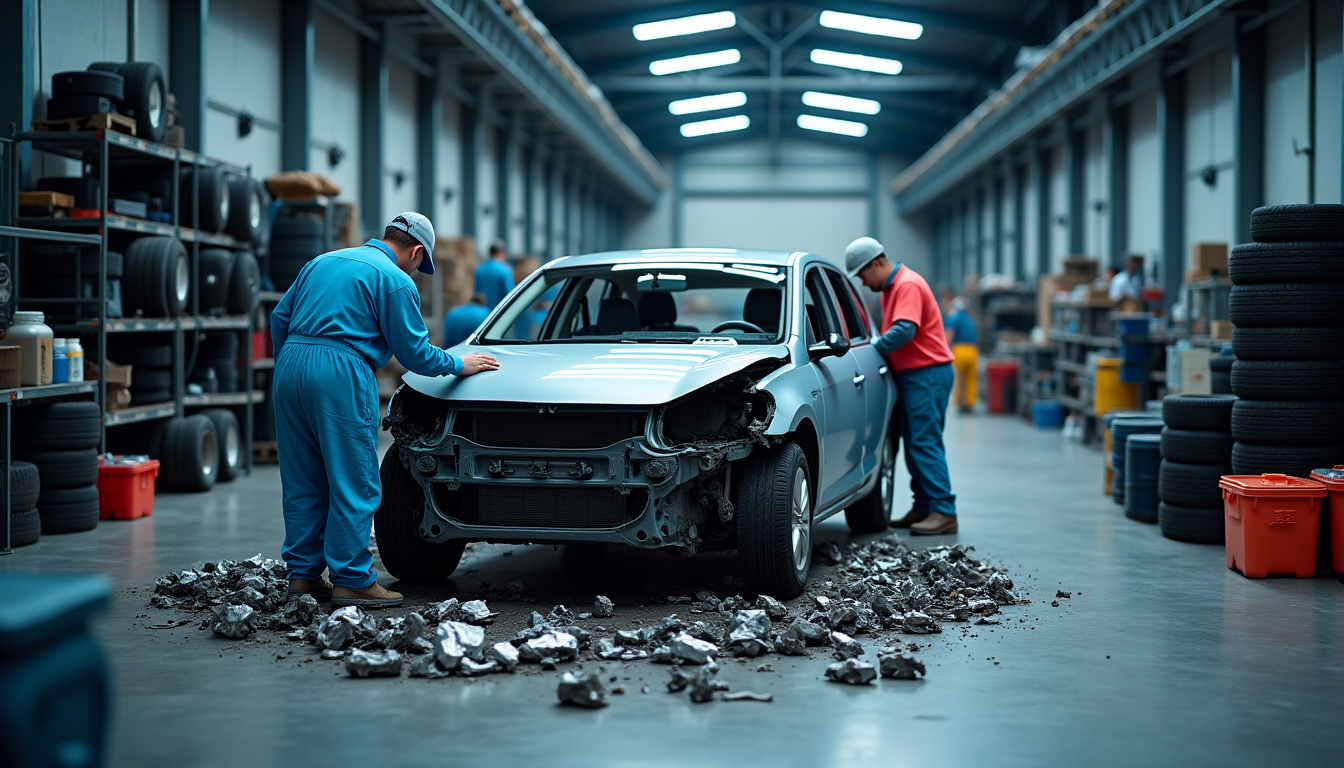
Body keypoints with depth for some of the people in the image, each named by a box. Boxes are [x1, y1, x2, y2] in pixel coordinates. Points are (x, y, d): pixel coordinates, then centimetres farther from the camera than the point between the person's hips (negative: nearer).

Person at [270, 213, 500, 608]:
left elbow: (280, 317, 23)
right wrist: (459, 364, 16)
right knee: (354, 483, 0)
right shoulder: (395, 281, 1)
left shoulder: (321, 261, 22)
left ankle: (302, 573, 18)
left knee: (302, 482, 13)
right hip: (340, 373, -7)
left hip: (290, 364, 8)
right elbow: (414, 353, 0)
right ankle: (352, 579, 2)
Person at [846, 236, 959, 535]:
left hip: (927, 373, -10)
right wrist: (876, 347, 3)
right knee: (913, 443, 11)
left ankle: (944, 512, -12)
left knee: (925, 443, -12)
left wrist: (870, 348, -17)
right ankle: (923, 508, 15)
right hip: (911, 374, 10)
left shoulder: (908, 286, -15)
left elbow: (904, 331, -26)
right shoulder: (890, 288, 17)